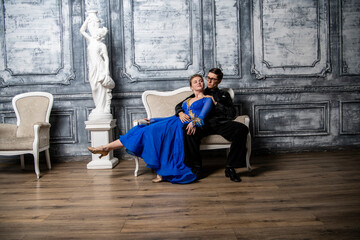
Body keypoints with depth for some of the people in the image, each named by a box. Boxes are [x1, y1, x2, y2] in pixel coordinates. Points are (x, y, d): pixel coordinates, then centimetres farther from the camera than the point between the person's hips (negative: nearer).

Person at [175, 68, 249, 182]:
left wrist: (216, 103, 4)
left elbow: (232, 114, 13)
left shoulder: (224, 95, 28)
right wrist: (181, 113, -3)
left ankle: (230, 168, -23)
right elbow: (179, 105, 21)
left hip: (220, 122, 1)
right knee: (188, 129, -35)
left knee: (242, 129, -30)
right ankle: (196, 167, -23)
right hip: (204, 123, 0)